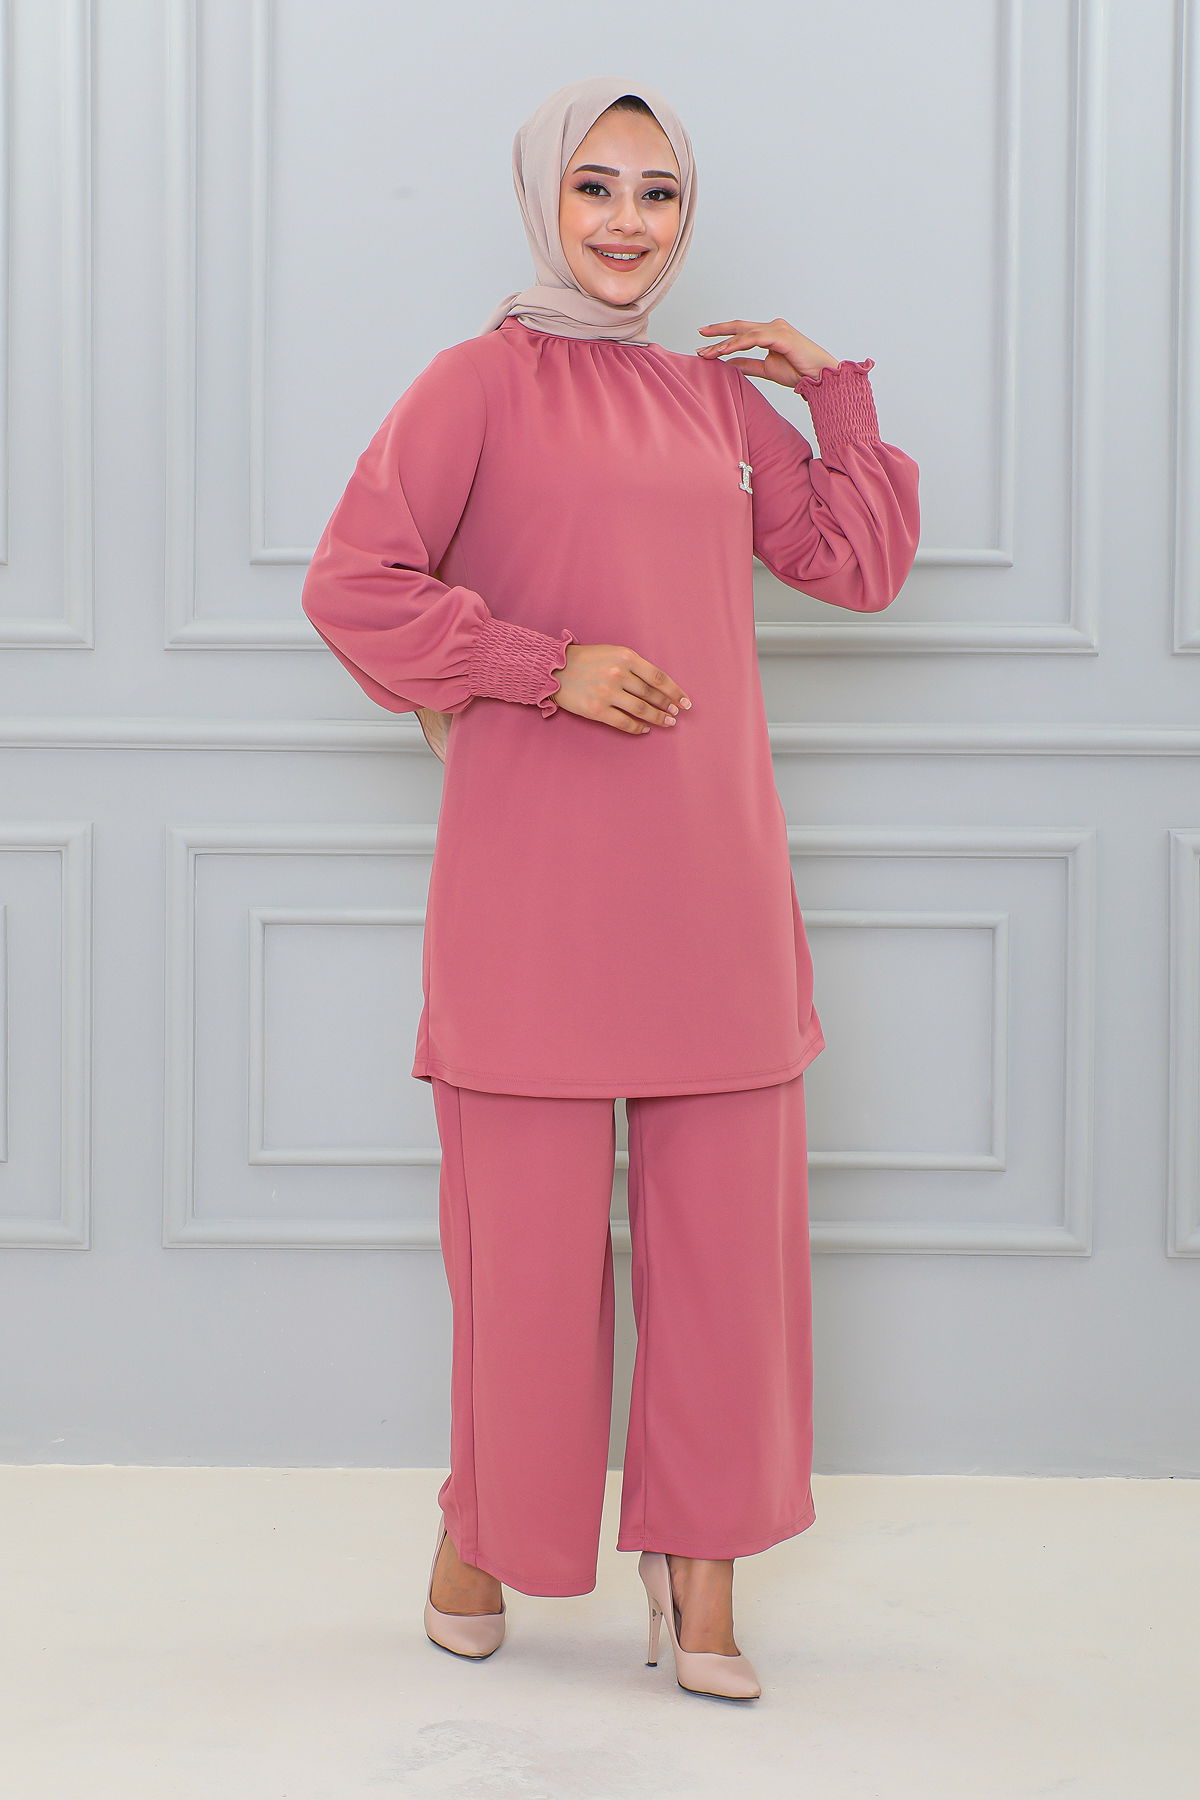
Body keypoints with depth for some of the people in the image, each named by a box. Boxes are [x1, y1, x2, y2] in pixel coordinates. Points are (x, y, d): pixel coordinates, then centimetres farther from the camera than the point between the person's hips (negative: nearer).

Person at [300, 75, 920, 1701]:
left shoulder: (719, 395, 15)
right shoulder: (485, 379, 1)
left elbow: (859, 565, 19)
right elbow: (351, 583, -6)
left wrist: (834, 388, 13)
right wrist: (549, 667, -12)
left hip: (711, 870, 4)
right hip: (536, 873, -4)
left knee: (727, 1223, 4)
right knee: (528, 1226, 2)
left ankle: (700, 1565, 17)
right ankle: (481, 1527, 24)